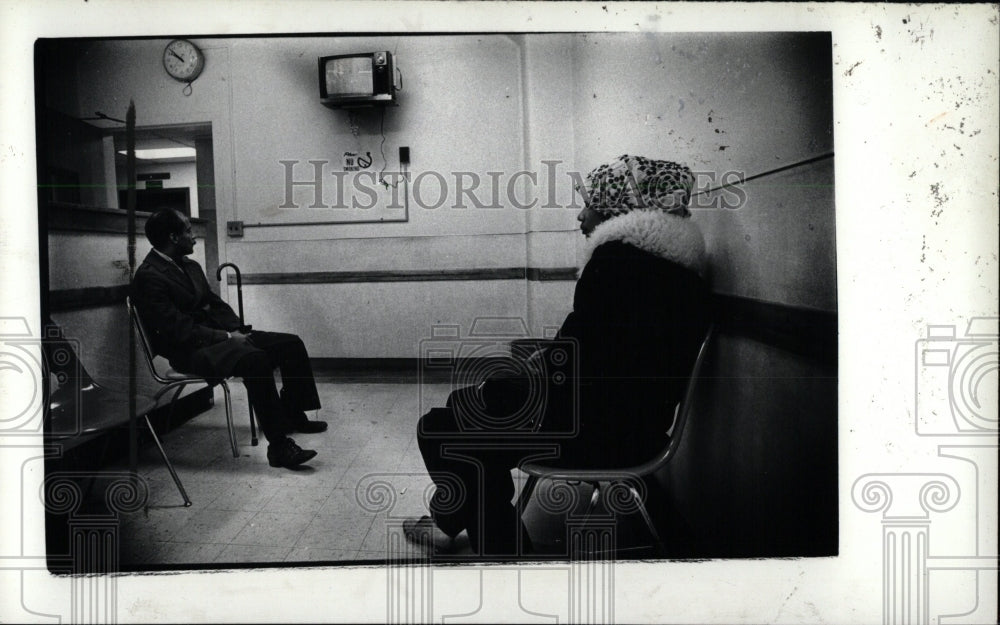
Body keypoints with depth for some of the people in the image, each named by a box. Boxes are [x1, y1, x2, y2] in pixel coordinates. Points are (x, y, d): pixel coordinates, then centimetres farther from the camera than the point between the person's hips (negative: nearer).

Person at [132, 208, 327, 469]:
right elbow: (178, 329, -20)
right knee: (255, 359, -35)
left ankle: (293, 416, 12)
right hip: (189, 350, -9)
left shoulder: (191, 267, 15)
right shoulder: (148, 277, -14)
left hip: (216, 336, 9)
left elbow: (216, 304, 18)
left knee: (291, 343, -1)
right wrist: (226, 337, -18)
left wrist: (238, 330, 0)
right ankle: (278, 446, -34)